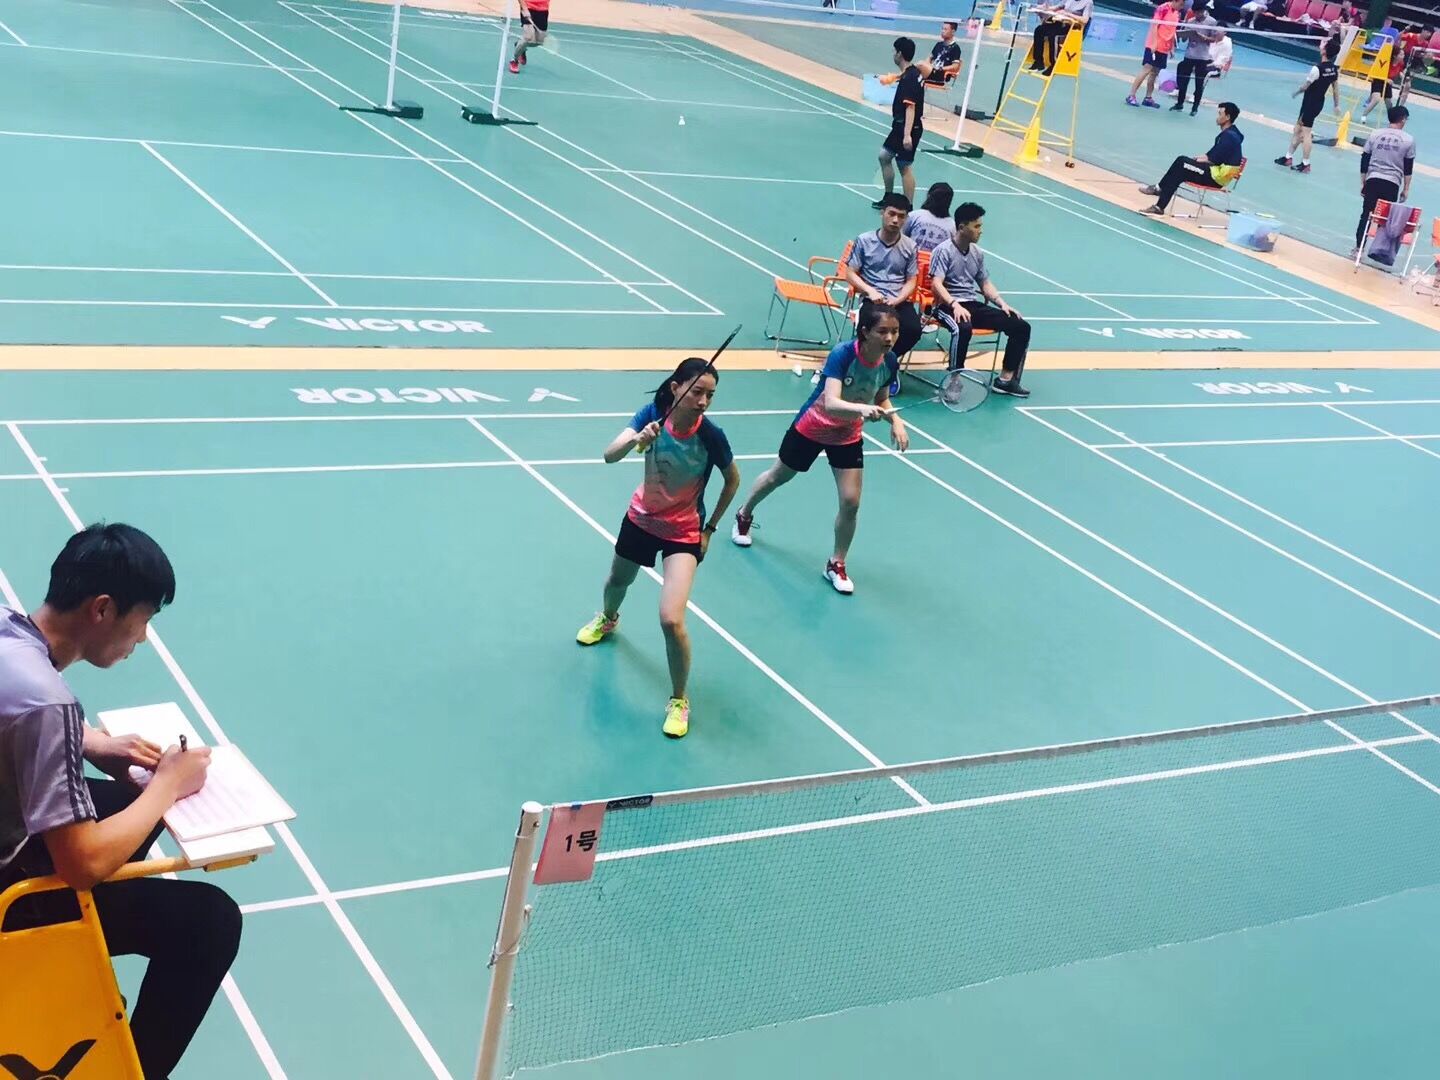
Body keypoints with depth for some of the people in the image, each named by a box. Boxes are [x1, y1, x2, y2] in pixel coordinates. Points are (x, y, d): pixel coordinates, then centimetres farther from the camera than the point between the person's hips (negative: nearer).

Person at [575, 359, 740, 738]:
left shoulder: (711, 435, -25)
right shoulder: (652, 414, -20)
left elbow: (733, 480, -7)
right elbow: (609, 456, -28)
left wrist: (710, 528, -4)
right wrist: (636, 439, -48)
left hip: (683, 532, -4)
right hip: (641, 518, 4)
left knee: (671, 620, -18)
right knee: (618, 581, 31)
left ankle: (679, 700, 5)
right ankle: (607, 619, 70)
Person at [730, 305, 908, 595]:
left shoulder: (890, 362, -18)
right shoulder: (842, 354, -34)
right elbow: (831, 403, -46)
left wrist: (895, 420, -18)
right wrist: (862, 409, -64)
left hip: (848, 437, 3)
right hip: (811, 428, -3)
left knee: (851, 502, -7)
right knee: (778, 477, 21)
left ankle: (836, 565, 16)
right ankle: (744, 516, 51)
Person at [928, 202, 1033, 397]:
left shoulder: (977, 253, 15)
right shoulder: (944, 251, -7)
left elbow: (985, 283, 23)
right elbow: (936, 284, -17)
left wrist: (1002, 303, 7)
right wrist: (955, 305, -32)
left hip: (974, 305, 7)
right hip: (949, 306, -7)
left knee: (1021, 326, -5)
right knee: (963, 328, -42)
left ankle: (1006, 379, 0)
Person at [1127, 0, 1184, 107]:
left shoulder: (1177, 13, 12)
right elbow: (1154, 26, -15)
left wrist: (1172, 47, 18)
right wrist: (1154, 43, -20)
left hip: (1165, 49, 7)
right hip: (1154, 46, -7)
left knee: (1155, 73, 9)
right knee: (1146, 69, -10)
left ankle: (1148, 98, 14)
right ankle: (1130, 96, -7)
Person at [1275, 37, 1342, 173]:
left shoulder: (1317, 68, -23)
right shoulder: (1335, 69, -1)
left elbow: (1305, 86, -13)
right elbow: (1336, 88, 7)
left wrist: (1296, 93, 6)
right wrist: (1337, 106, 16)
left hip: (1310, 103, -8)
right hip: (1320, 102, 8)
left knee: (1305, 133, -1)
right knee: (1298, 128, 19)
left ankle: (1305, 164, 4)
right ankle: (1288, 157, 28)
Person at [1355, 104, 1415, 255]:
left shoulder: (1375, 135, 4)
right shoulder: (1408, 139, -1)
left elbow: (1364, 161, 7)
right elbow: (1408, 168, 2)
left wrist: (1363, 182, 14)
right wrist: (1406, 189, 10)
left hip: (1373, 180, 2)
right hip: (1392, 184, -2)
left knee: (1366, 215, 6)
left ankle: (1358, 248, 5)